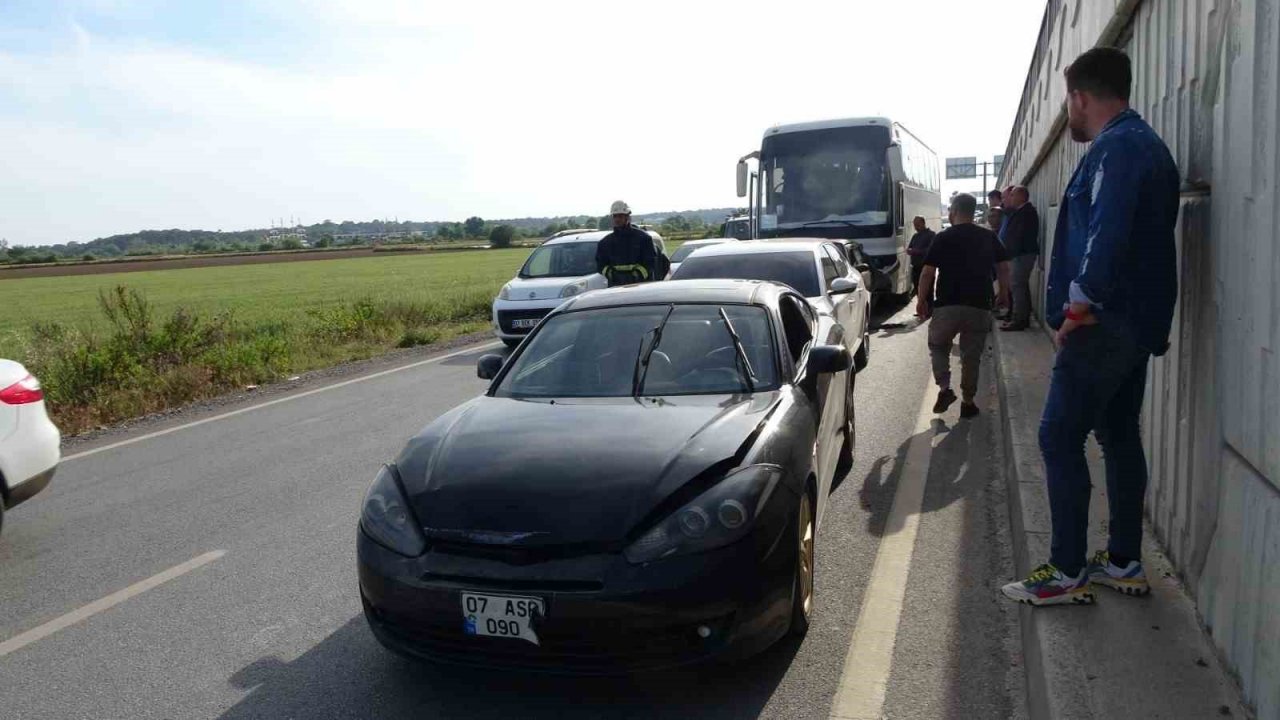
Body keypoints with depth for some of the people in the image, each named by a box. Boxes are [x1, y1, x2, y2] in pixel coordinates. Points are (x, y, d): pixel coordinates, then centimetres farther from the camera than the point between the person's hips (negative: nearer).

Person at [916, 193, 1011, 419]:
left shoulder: (943, 238, -4)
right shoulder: (989, 237, 6)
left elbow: (928, 273, -7)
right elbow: (1004, 268, 8)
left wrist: (921, 300, 4)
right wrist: (1003, 292, 23)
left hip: (947, 306, -2)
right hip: (979, 307, 2)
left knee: (938, 346, 19)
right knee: (971, 356, 12)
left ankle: (944, 388, 3)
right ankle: (968, 402, 17)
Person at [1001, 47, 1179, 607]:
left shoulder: (1116, 147, -15)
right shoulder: (1145, 144, 18)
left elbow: (1106, 234, -26)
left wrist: (1079, 303, -18)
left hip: (1105, 324, -10)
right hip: (1138, 322, 10)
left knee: (1059, 439, -5)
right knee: (1119, 435, 14)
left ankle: (1067, 573, 2)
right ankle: (1124, 562, 23)